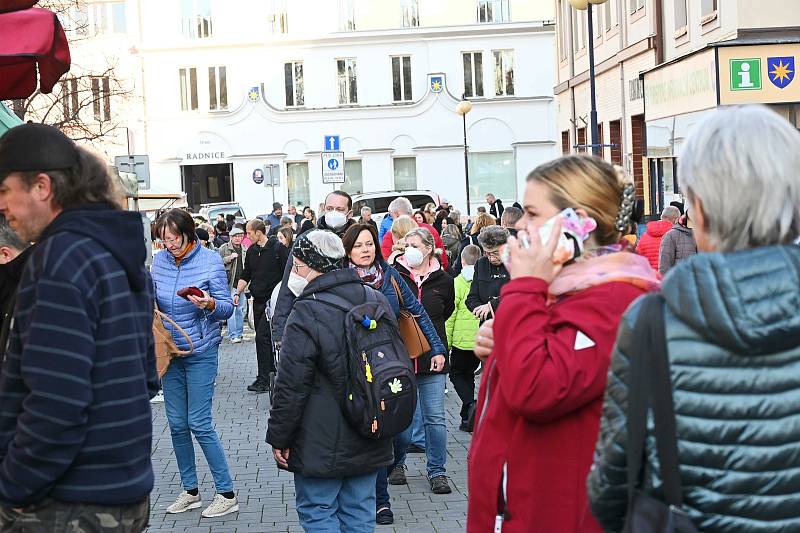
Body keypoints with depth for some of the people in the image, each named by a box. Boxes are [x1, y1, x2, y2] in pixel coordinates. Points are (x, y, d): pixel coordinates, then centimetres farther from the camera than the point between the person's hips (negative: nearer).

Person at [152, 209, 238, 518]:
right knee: (177, 424, 9)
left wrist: (209, 304, -28)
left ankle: (226, 494, 5)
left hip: (200, 352, -5)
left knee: (199, 424, -6)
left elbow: (227, 307, -9)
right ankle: (190, 491, 23)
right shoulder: (159, 260, 2)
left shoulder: (210, 260, -10)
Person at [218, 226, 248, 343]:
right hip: (230, 283, -5)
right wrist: (230, 257, -17)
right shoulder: (224, 248, 0)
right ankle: (233, 335, -6)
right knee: (231, 308, -8)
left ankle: (239, 333, 20)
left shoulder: (245, 249, 15)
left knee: (242, 309, 9)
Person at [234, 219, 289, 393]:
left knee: (262, 337, -12)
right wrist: (238, 293, 4)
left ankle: (263, 379, -9)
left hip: (273, 300, -7)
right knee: (263, 338, 10)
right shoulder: (252, 251, 11)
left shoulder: (278, 248, -8)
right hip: (258, 300, 7)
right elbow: (245, 275, 17)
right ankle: (272, 372, 21)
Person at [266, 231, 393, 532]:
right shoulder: (377, 301, 5)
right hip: (369, 441, 7)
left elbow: (291, 387, -18)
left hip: (322, 445, -7)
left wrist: (278, 438, -6)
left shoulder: (307, 314, -19)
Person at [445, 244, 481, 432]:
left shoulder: (458, 282, -10)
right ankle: (467, 419, 18)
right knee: (469, 374, 18)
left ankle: (470, 404, -13)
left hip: (462, 339, -4)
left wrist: (446, 343, -1)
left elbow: (451, 315, -8)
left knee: (456, 374, 12)